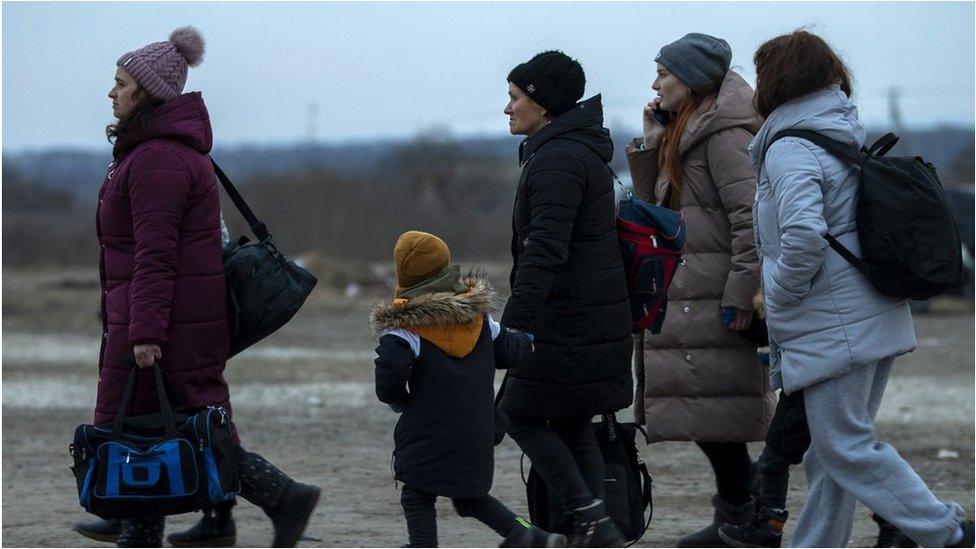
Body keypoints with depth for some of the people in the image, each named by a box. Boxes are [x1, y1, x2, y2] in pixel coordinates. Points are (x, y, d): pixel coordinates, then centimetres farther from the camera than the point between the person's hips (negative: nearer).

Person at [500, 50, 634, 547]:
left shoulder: (557, 160, -15)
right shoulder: (583, 152, 18)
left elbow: (544, 249, -25)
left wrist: (513, 323, -28)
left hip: (569, 320, -10)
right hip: (598, 316, 10)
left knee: (521, 415, -2)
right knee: (571, 425, 12)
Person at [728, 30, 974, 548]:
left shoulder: (790, 150, -13)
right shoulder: (850, 140, 16)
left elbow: (804, 235, -29)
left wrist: (779, 298, -12)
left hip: (832, 328, -9)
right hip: (877, 319, 9)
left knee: (845, 447, -4)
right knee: (831, 450, 13)